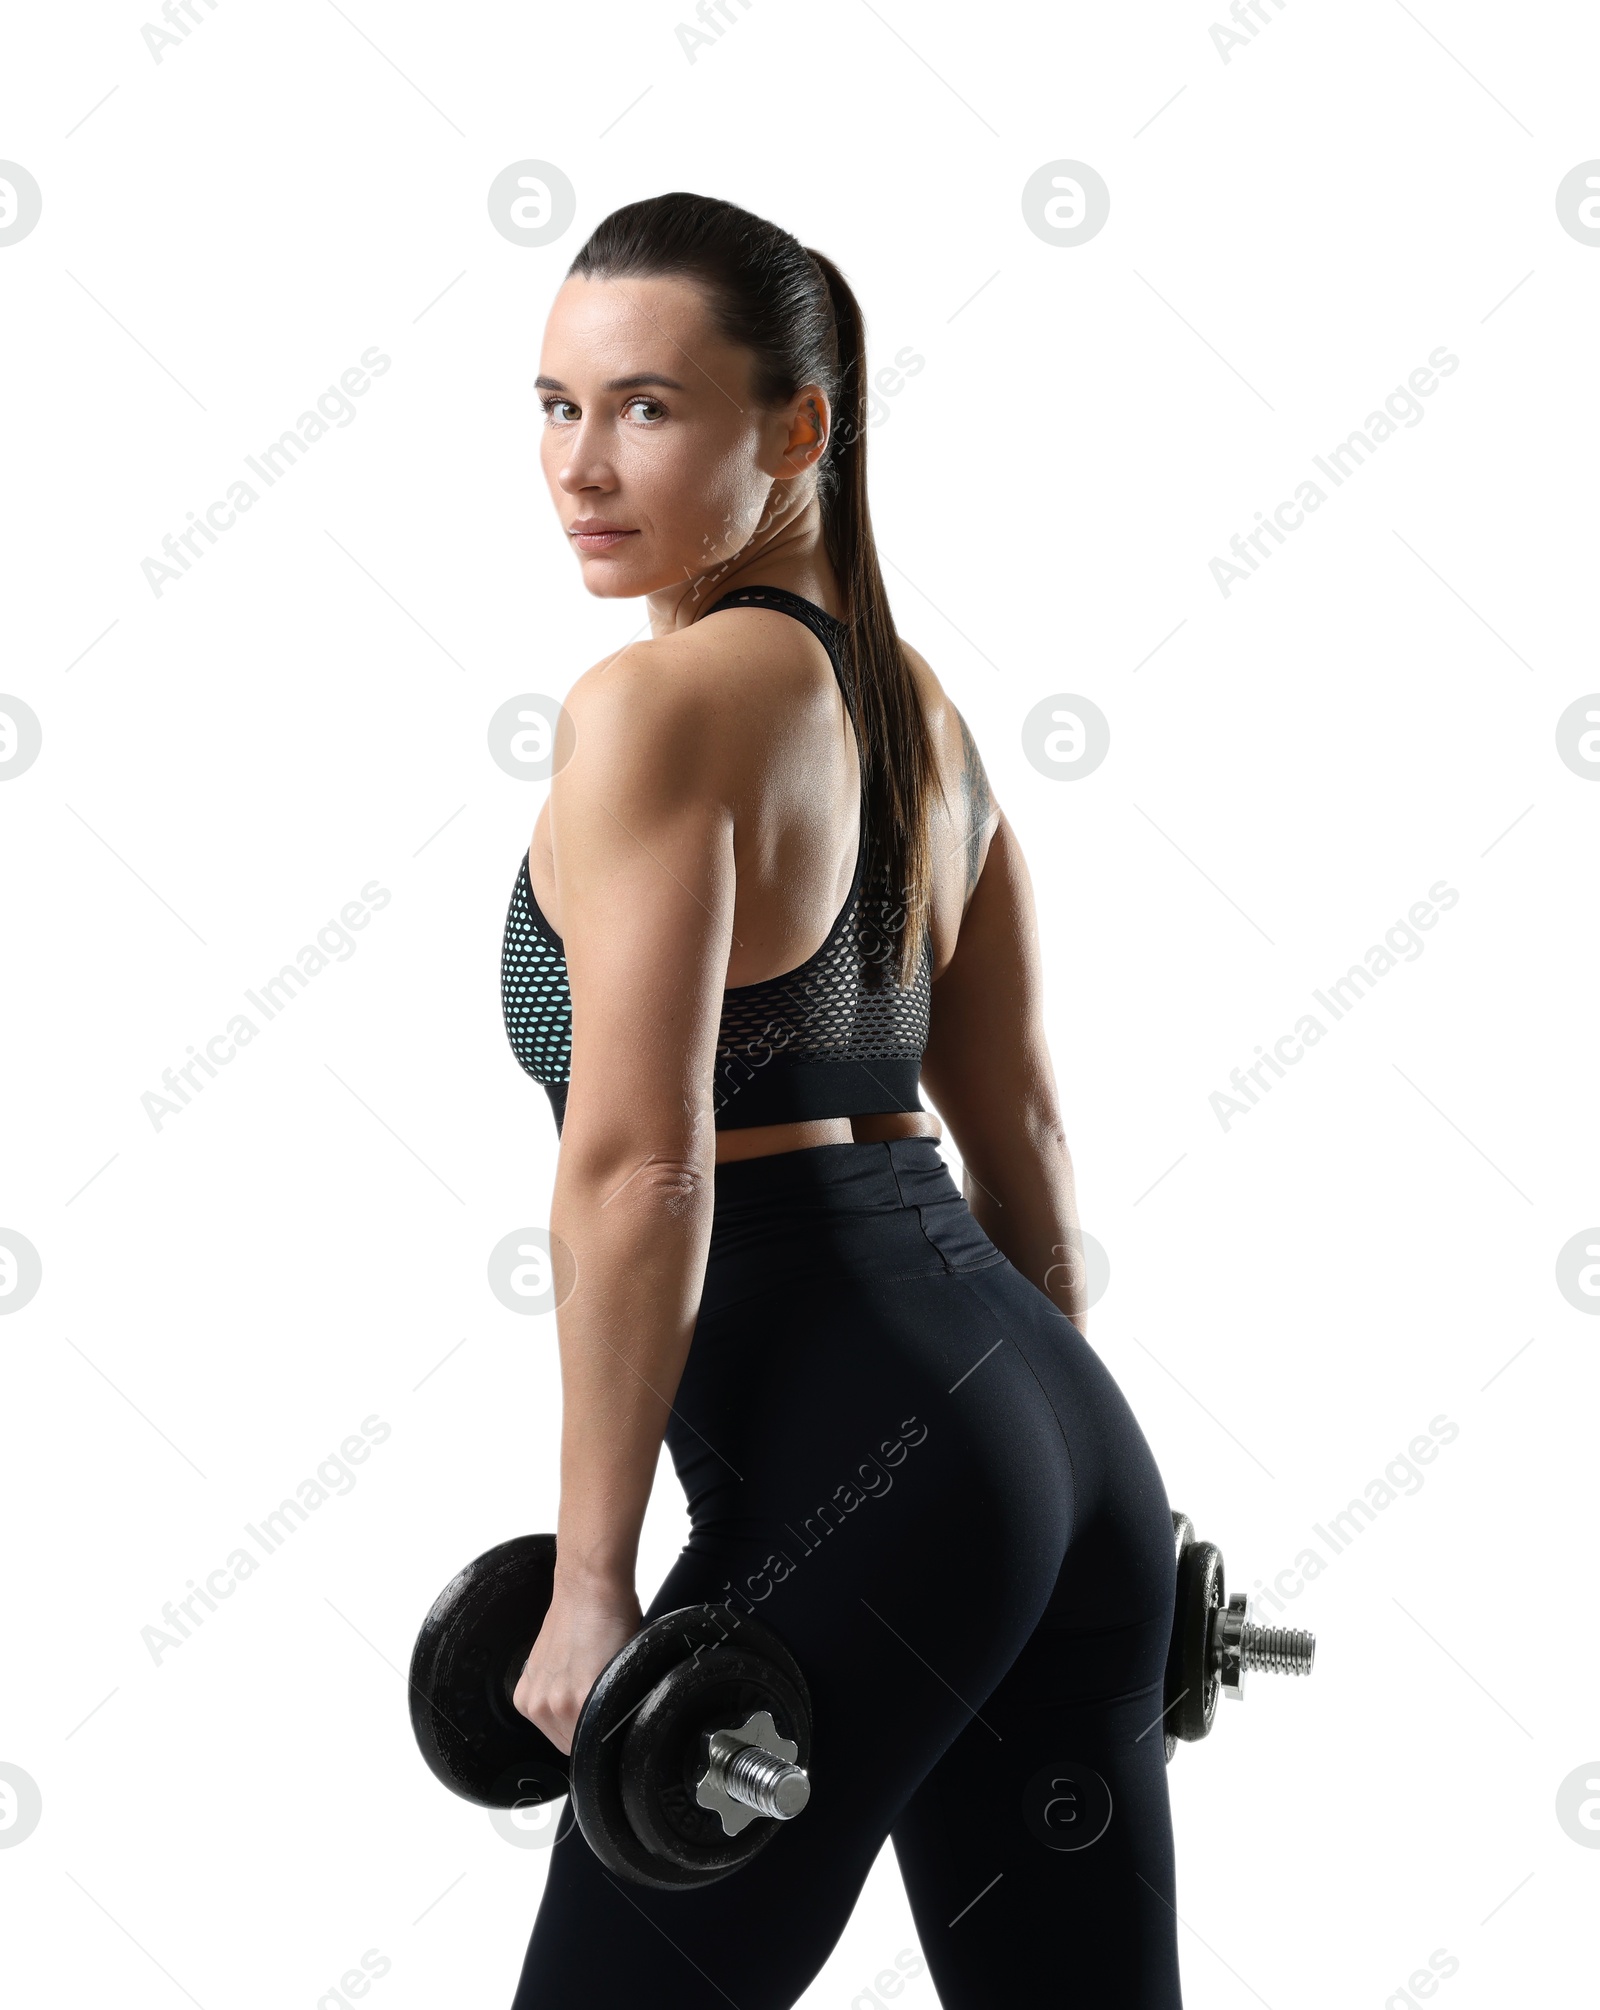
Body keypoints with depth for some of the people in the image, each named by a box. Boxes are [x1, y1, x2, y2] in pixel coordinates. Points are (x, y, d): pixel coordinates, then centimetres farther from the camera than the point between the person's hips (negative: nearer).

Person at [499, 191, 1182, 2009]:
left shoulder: (657, 705, -10)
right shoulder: (914, 704, 16)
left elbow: (640, 1164, -16)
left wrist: (590, 1582, -13)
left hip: (849, 1457, -9)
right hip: (1065, 1438, 9)